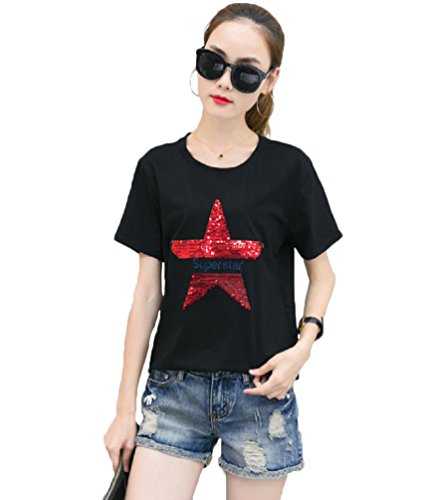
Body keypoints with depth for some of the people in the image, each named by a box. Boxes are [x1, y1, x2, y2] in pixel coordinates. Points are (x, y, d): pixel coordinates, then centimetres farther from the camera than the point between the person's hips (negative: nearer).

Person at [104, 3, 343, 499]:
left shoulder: (289, 168, -2)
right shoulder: (159, 167, 2)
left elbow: (322, 273, 9)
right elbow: (148, 292, 4)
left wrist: (304, 344, -9)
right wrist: (125, 408, 5)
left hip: (259, 389, -1)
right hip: (175, 388, 1)